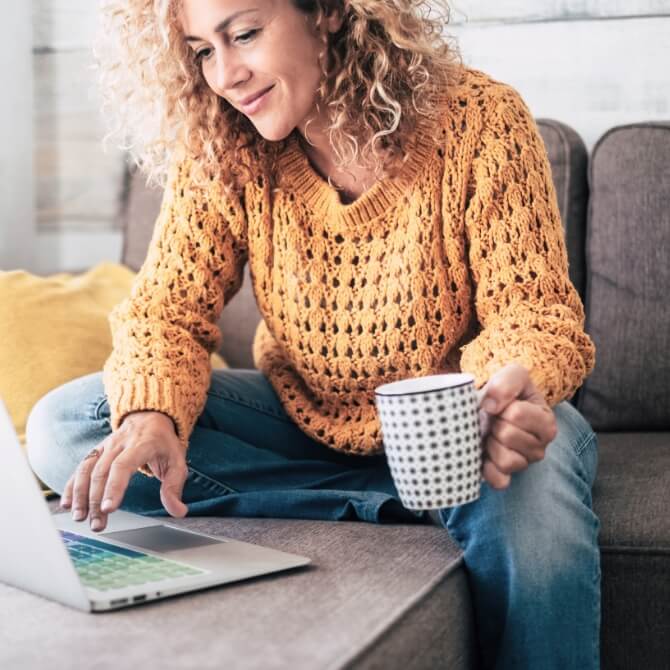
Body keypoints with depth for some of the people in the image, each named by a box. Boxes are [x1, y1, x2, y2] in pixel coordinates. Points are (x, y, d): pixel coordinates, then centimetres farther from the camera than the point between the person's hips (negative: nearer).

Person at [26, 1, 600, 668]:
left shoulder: (480, 120, -17)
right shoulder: (220, 151, -8)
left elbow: (530, 308, -17)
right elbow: (167, 307, -11)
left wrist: (514, 390, -42)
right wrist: (151, 415, -34)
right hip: (304, 419, 5)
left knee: (534, 491, -41)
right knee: (61, 426, -16)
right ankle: (390, 507, -18)